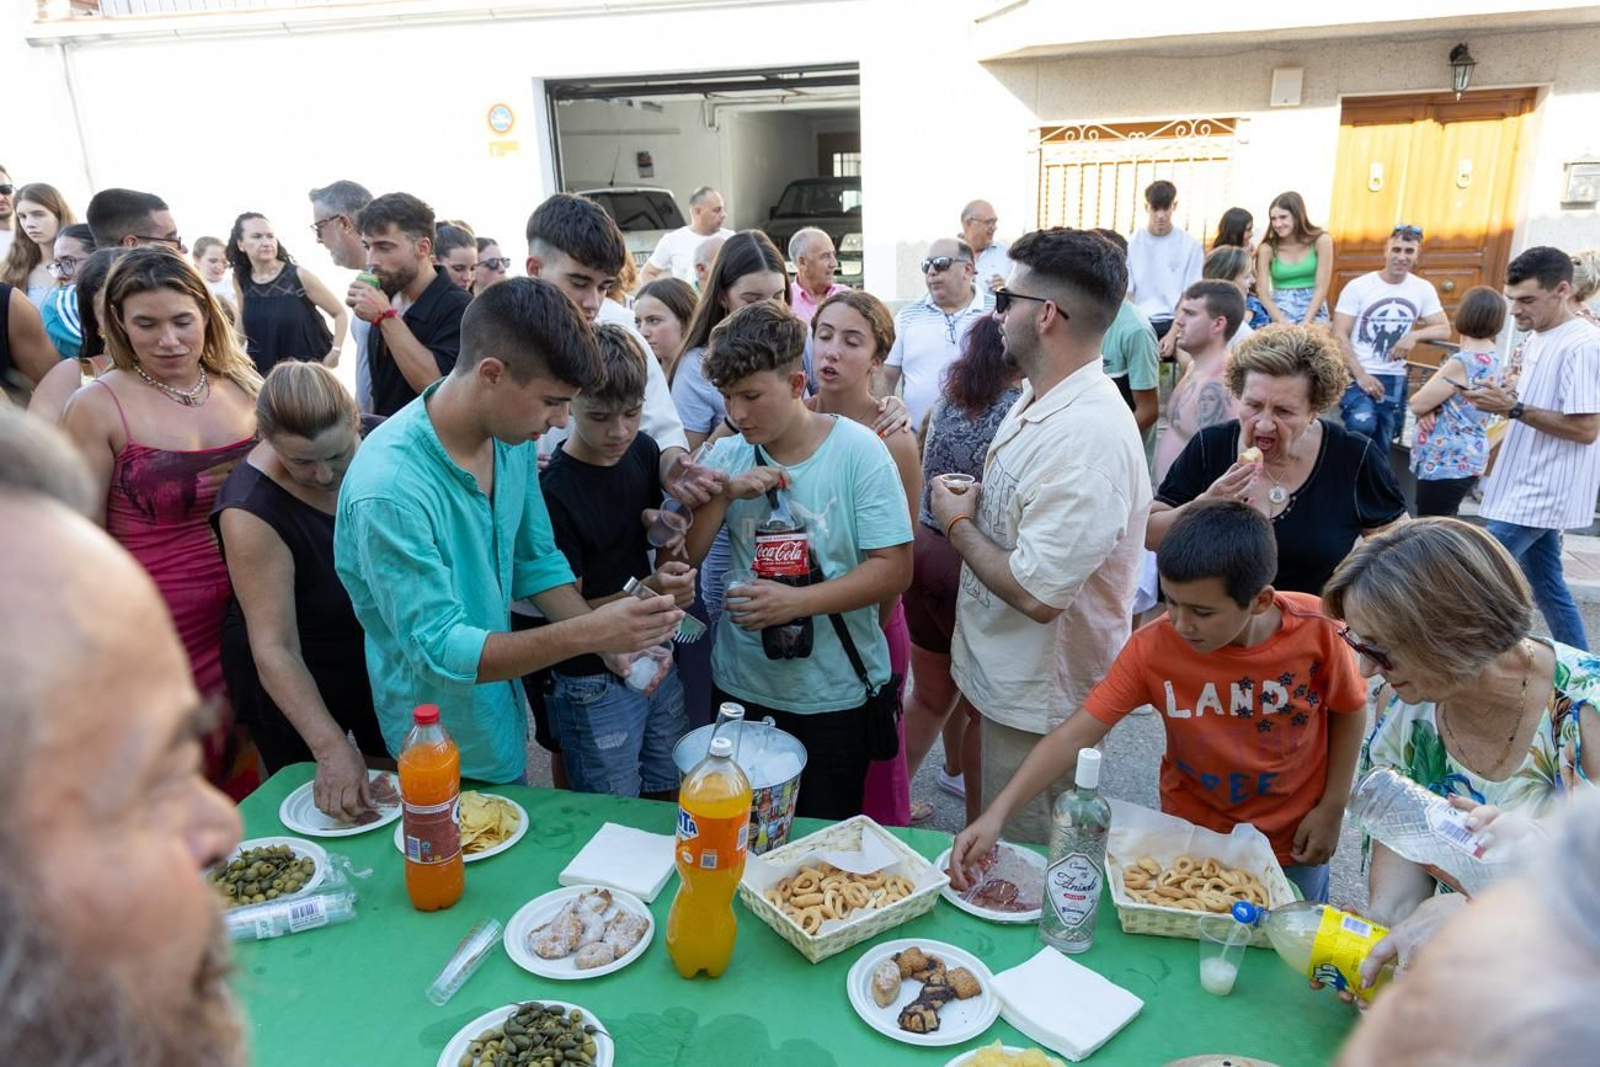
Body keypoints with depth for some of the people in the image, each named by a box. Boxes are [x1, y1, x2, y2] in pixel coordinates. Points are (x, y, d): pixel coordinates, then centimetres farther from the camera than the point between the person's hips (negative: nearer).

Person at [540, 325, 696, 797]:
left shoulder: (643, 450, -1)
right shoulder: (553, 489, -20)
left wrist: (667, 532, -7)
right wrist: (647, 591, -31)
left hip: (655, 661, 6)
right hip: (593, 683, -6)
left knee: (672, 800, 18)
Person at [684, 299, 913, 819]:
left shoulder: (858, 450, -11)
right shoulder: (725, 456, 1)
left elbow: (894, 569, -15)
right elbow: (680, 559, -1)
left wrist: (798, 601, -25)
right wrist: (723, 495, -16)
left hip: (834, 693, -3)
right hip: (739, 687, 4)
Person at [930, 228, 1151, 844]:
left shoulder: (1089, 437, -29)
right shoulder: (1038, 401, 4)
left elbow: (1038, 593, -31)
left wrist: (959, 526, -17)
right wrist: (972, 507, 0)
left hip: (1038, 702, -9)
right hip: (1006, 675, 9)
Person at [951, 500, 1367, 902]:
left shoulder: (1316, 630, -24)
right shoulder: (1153, 647, -25)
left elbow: (1349, 711, -3)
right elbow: (1073, 737, -26)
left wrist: (1332, 808, -4)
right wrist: (997, 813, -35)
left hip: (1295, 846, 1)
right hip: (1191, 839, 0)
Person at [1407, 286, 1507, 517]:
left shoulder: (1463, 362, -19)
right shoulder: (1491, 359, 11)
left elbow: (1417, 404, -16)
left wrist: (1429, 409, 6)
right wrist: (1432, 409, -6)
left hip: (1446, 462, -10)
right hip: (1461, 459, 10)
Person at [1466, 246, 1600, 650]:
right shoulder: (1539, 339, 11)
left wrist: (1512, 407, -23)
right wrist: (1502, 395, 4)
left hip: (1540, 493, -10)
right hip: (1531, 489, 10)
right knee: (1546, 586, 17)